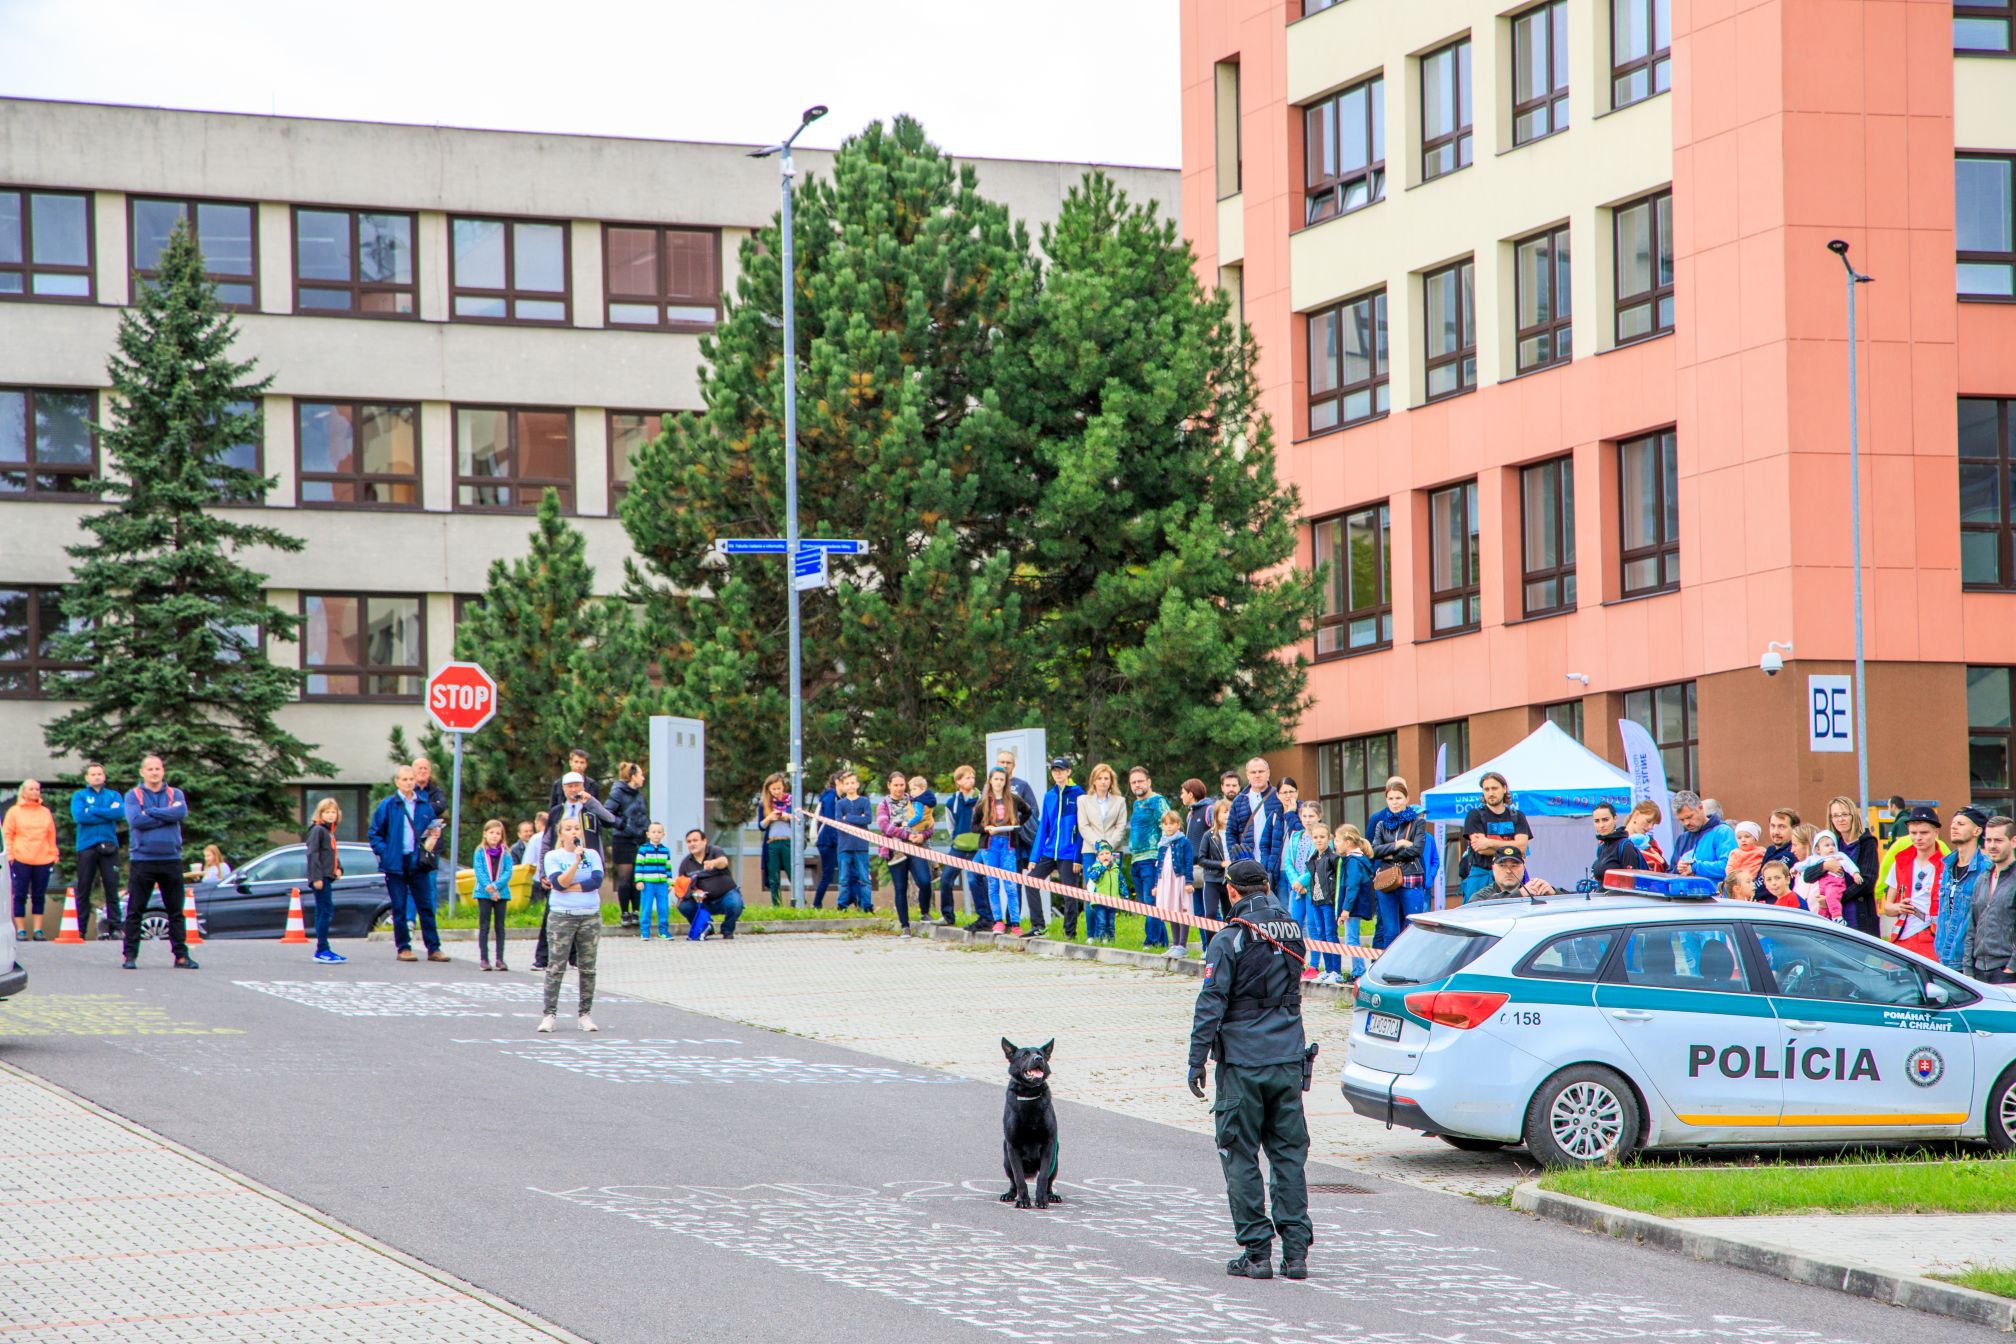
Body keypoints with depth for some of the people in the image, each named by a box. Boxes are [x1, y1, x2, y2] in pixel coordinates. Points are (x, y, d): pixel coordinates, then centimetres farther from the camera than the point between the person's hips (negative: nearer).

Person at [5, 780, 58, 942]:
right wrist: (9, 854, -7)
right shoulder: (14, 812, 5)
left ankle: (38, 930, 6)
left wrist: (54, 855, 8)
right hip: (21, 860, -2)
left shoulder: (46, 813, 13)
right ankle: (20, 930, 1)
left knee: (39, 897, 4)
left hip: (43, 861, 2)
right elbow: (6, 835, 3)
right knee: (20, 896, -2)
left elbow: (51, 836, 14)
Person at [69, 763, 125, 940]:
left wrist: (93, 810, -8)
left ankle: (115, 927, -3)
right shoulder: (79, 796, 10)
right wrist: (108, 814, -6)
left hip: (109, 846, 1)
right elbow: (79, 816, -9)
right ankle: (81, 929, 3)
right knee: (83, 890, 0)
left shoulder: (113, 796, 14)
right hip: (86, 846, -1)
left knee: (112, 888, -4)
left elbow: (121, 812, -7)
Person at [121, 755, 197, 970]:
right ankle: (129, 954, 5)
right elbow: (135, 820, -14)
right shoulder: (133, 796, 4)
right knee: (135, 911, 0)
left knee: (176, 910, 5)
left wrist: (150, 812, -11)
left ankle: (181, 954, 9)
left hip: (171, 860, 2)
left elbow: (181, 813, -12)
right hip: (142, 860, -2)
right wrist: (166, 817, -9)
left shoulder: (175, 794, 10)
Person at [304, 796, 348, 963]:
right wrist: (317, 877, -20)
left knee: (322, 912, 11)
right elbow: (312, 854, -15)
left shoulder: (331, 832, 19)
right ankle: (322, 950, -14)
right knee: (326, 909, -13)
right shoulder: (317, 830, -8)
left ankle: (323, 950, 15)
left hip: (327, 878, 9)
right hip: (320, 877, -9)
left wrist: (338, 868, 7)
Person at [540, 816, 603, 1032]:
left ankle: (585, 1014, 9)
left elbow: (596, 881, -8)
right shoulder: (553, 856, 1)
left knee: (587, 969, 4)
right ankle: (549, 1014, -3)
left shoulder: (592, 855, 7)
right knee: (556, 967, -5)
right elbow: (559, 883, -12)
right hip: (561, 917, -2)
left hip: (590, 917, 2)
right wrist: (576, 861, -19)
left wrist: (568, 887, -9)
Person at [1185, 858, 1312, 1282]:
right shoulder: (1293, 933, 7)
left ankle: (1256, 1252, 0)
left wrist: (1197, 1061, -7)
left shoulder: (1230, 940, -10)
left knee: (1241, 1156, 2)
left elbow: (1211, 1005, -12)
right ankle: (1295, 1251, 4)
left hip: (1243, 1063, -5)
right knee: (1289, 1153, 8)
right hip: (1289, 1058, 5)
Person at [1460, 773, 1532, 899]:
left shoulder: (1517, 816, 13)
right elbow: (1481, 850, -6)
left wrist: (1490, 843, -8)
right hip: (1481, 874, -2)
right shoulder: (1474, 815, 5)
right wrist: (1511, 847, -4)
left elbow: (1522, 846, -2)